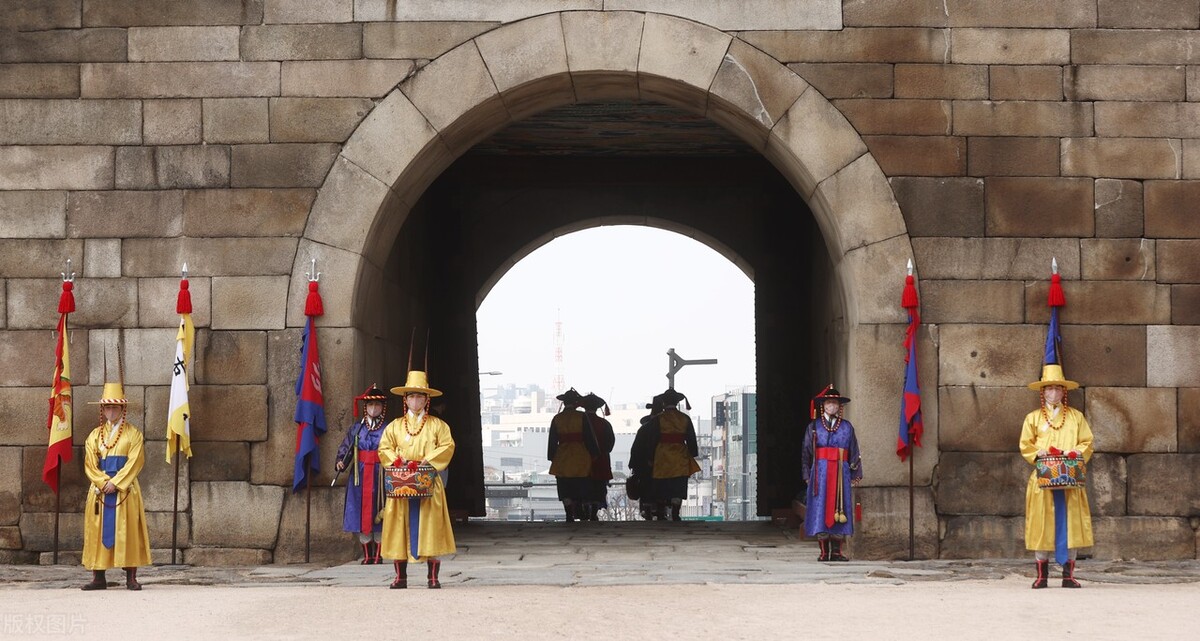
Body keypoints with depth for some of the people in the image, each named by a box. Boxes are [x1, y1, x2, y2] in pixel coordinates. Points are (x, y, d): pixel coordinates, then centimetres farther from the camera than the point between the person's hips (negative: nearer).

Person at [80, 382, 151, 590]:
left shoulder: (133, 434, 4)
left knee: (127, 531, -4)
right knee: (99, 531, 0)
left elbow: (135, 462, -6)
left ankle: (131, 578, -3)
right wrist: (104, 482, -11)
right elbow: (90, 464, 4)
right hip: (99, 490, 3)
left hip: (125, 490, -3)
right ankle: (98, 578, 2)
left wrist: (115, 483, -15)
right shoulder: (95, 436, 12)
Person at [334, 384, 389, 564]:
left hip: (380, 476, -2)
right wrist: (341, 462, -11)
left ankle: (378, 555, 8)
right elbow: (345, 448, 6)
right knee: (361, 513, 2)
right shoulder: (356, 429, 8)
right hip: (360, 476, 2)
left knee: (379, 514, 0)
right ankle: (367, 555, 10)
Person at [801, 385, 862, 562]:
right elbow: (806, 453, 6)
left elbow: (854, 453, 10)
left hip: (841, 473, 1)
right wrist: (807, 475, -2)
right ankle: (824, 551, -1)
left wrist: (855, 475, 3)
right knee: (820, 510, -4)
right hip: (820, 473, -1)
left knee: (839, 512, -1)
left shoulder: (847, 427, 11)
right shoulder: (814, 427, 8)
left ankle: (837, 551, 2)